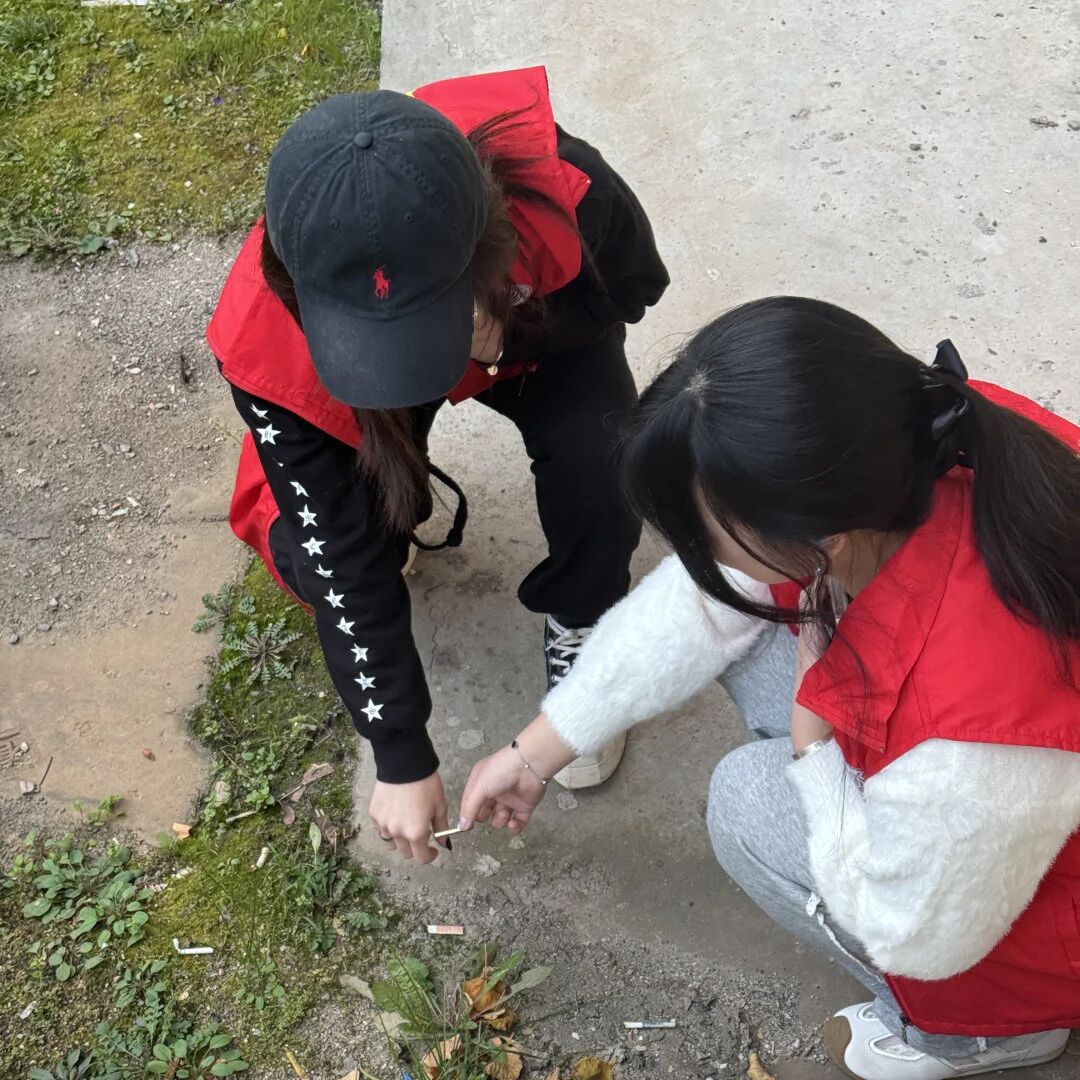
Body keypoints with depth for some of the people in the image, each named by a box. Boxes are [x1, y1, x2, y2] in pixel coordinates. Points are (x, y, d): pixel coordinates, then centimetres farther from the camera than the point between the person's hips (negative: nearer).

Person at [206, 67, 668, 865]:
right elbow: (344, 559, -27)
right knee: (318, 558, -20)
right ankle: (397, 487, 17)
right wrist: (401, 754, -20)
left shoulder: (556, 183, -41)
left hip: (539, 329, 0)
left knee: (597, 466, -29)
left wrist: (516, 336, -34)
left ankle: (578, 628, 4)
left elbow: (636, 282, -15)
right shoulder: (266, 346, -39)